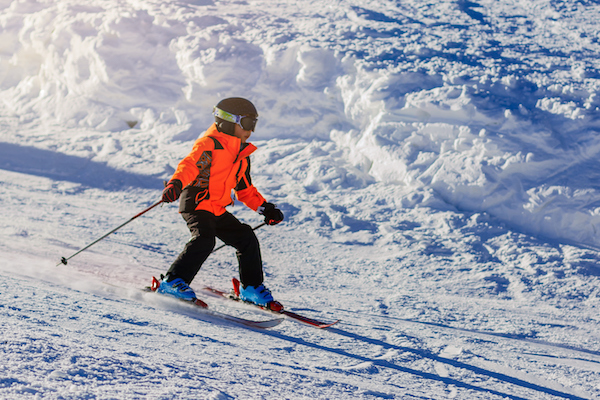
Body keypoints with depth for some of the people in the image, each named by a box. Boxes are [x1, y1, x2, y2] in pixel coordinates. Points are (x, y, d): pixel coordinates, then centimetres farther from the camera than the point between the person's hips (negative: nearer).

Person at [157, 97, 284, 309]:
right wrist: (176, 183, -45)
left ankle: (251, 288, 19)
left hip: (218, 210, 8)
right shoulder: (210, 144, -9)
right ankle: (172, 283, -24)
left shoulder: (242, 155, 18)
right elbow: (190, 164, -25)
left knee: (247, 239, 5)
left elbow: (245, 189, 27)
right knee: (204, 239, -29)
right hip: (196, 203, -8)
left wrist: (265, 208, 18)